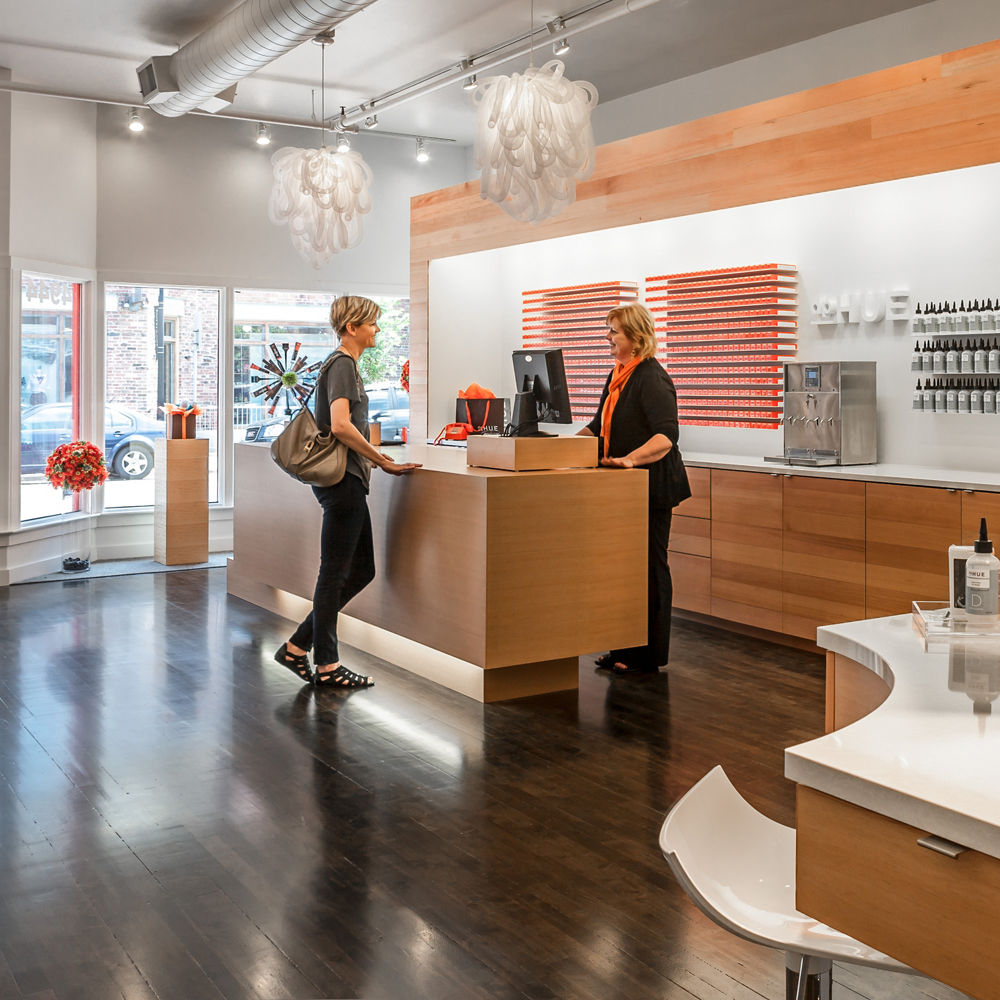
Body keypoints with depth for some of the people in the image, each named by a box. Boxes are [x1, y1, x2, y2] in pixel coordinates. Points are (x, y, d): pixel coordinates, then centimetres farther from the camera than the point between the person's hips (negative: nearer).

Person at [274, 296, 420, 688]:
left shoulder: (343, 363, 19)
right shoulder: (343, 364, -12)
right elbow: (341, 425, -25)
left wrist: (375, 459, 18)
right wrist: (382, 460, -17)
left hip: (345, 481, 10)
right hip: (342, 479, -10)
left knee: (361, 570, 13)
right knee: (334, 573, -2)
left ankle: (298, 646, 17)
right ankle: (327, 666, 7)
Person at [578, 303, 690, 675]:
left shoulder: (651, 378, -17)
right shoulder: (618, 375, 14)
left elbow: (666, 435, -28)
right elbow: (599, 426, 24)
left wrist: (630, 458, -41)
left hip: (651, 488, -9)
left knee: (649, 567, -1)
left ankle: (647, 656, 7)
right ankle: (624, 648, 23)